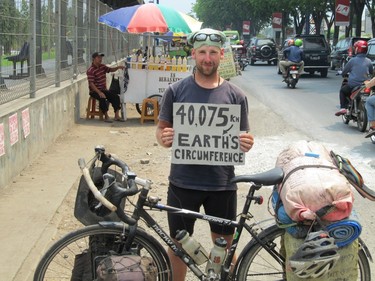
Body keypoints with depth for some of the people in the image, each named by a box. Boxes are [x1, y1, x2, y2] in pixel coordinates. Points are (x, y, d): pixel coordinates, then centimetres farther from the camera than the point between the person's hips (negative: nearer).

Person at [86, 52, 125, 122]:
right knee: (102, 98, -34)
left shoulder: (102, 66, 8)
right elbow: (91, 84, -22)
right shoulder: (90, 71, -16)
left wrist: (118, 67, -5)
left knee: (116, 97, -8)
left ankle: (117, 116, -5)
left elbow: (110, 70, 17)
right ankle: (106, 116, -22)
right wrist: (99, 93, -31)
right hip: (94, 91, -8)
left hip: (103, 89, 8)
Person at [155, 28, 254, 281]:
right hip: (183, 182, 0)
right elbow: (162, 129, 5)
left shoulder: (235, 95, 1)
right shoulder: (176, 91, 0)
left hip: (222, 183, 1)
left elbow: (243, 137, 6)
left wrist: (247, 143, -17)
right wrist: (164, 138, -18)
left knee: (225, 246, 12)